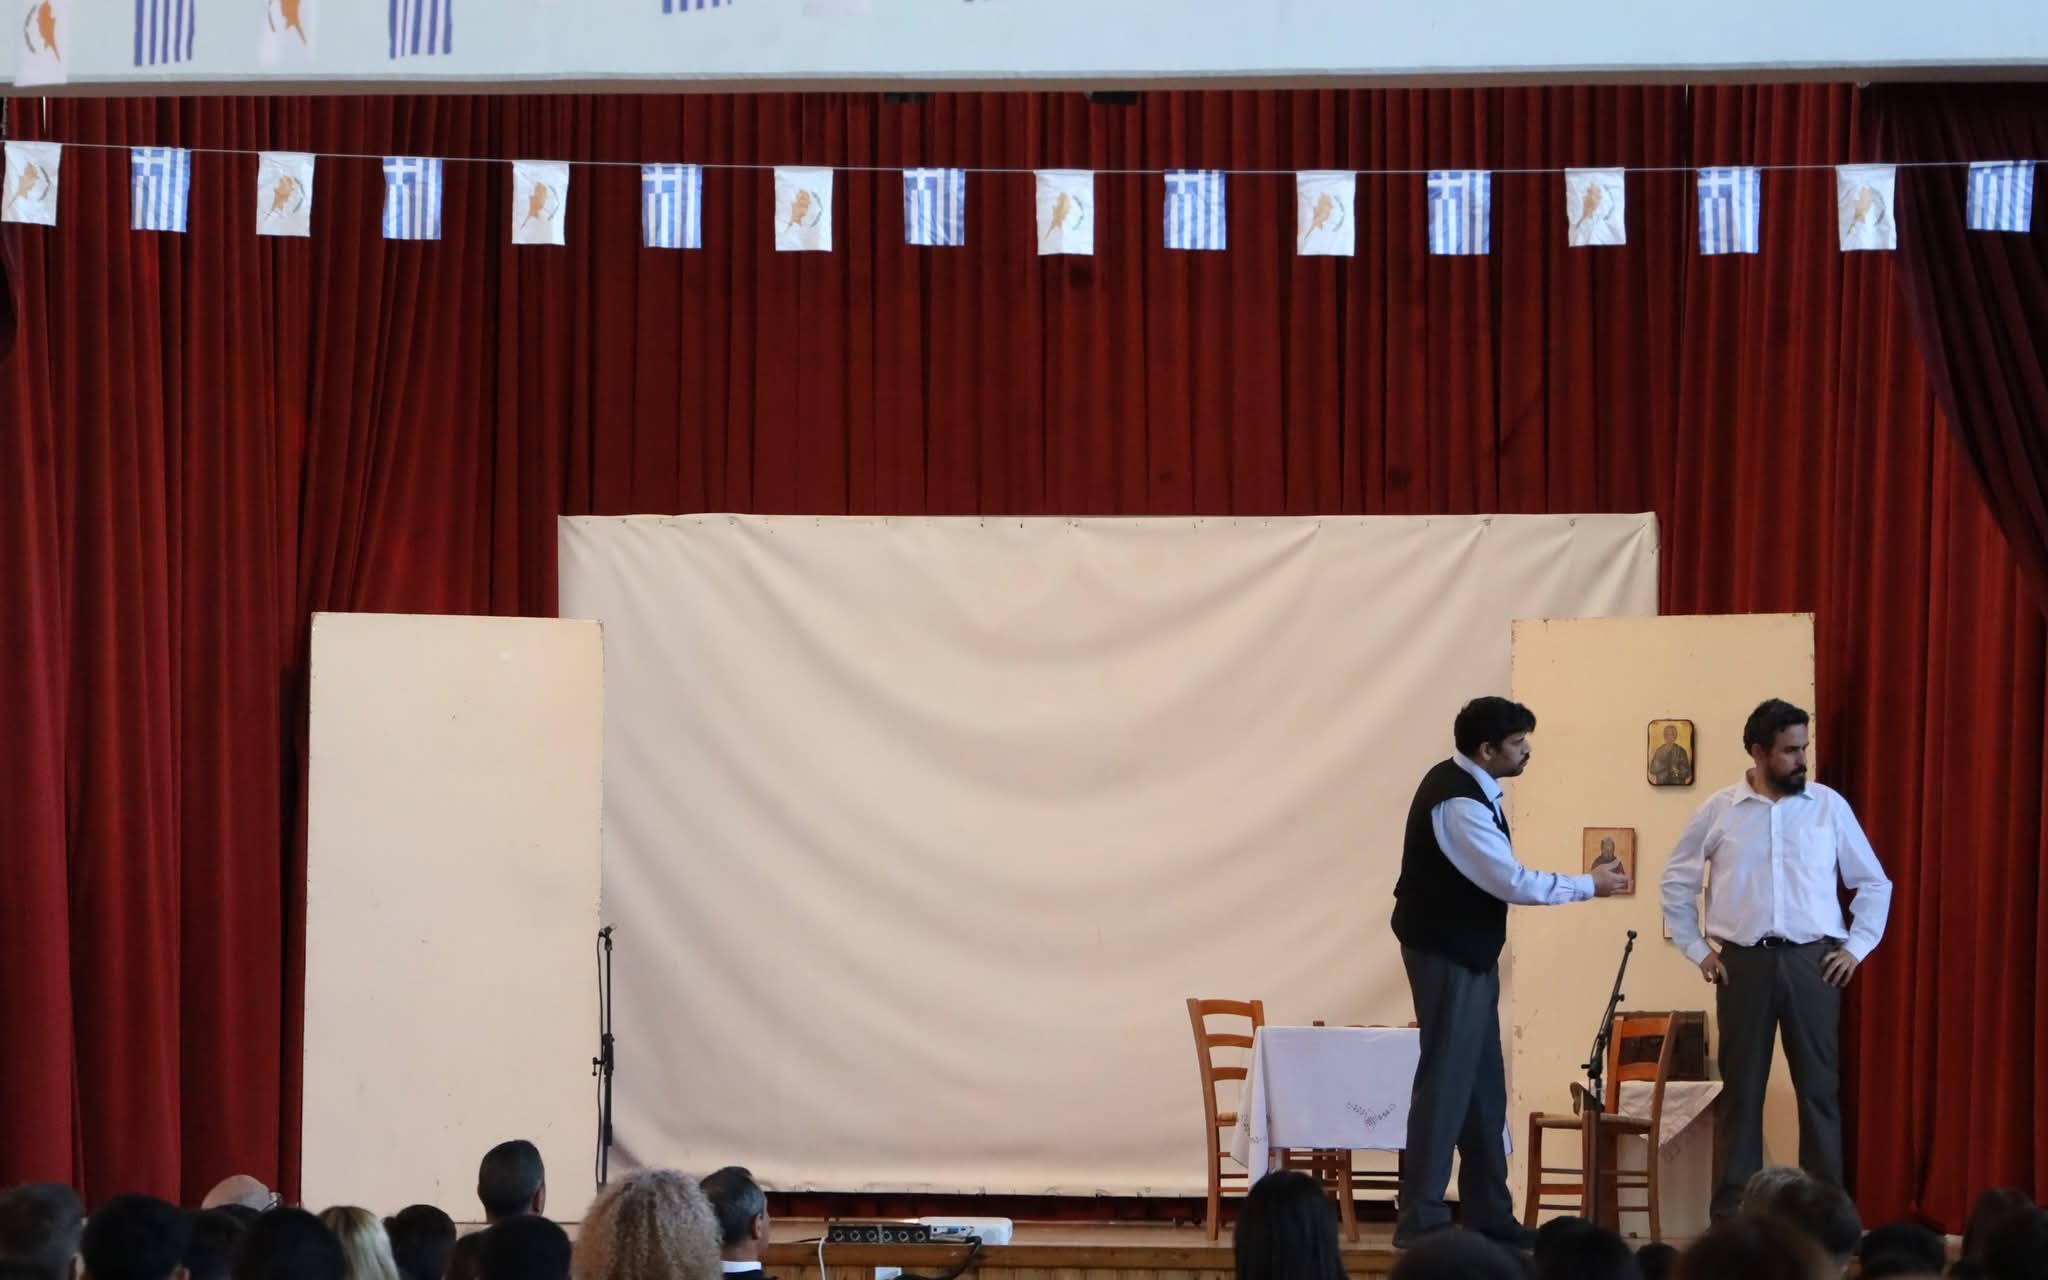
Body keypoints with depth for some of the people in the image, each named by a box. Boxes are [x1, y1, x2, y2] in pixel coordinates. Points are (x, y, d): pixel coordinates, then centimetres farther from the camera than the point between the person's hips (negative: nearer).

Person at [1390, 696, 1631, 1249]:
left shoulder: (1464, 784, 10)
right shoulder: (1457, 802, -22)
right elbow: (1513, 881, -22)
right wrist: (1590, 885, -11)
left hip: (1467, 953, 10)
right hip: (1447, 955, -10)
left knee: (1483, 1086, 11)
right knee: (1446, 1083, -7)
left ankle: (1488, 1214, 16)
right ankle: (1420, 1220, -4)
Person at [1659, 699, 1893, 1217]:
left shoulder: (1829, 807, 5)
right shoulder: (1719, 810, 3)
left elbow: (1874, 883, 12)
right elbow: (1676, 882, 12)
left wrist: (1857, 947, 4)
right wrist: (1697, 950, 6)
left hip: (1812, 961, 0)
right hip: (1744, 962, 0)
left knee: (1820, 1086, 1)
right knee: (1742, 1087, 3)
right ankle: (1733, 1211, 7)